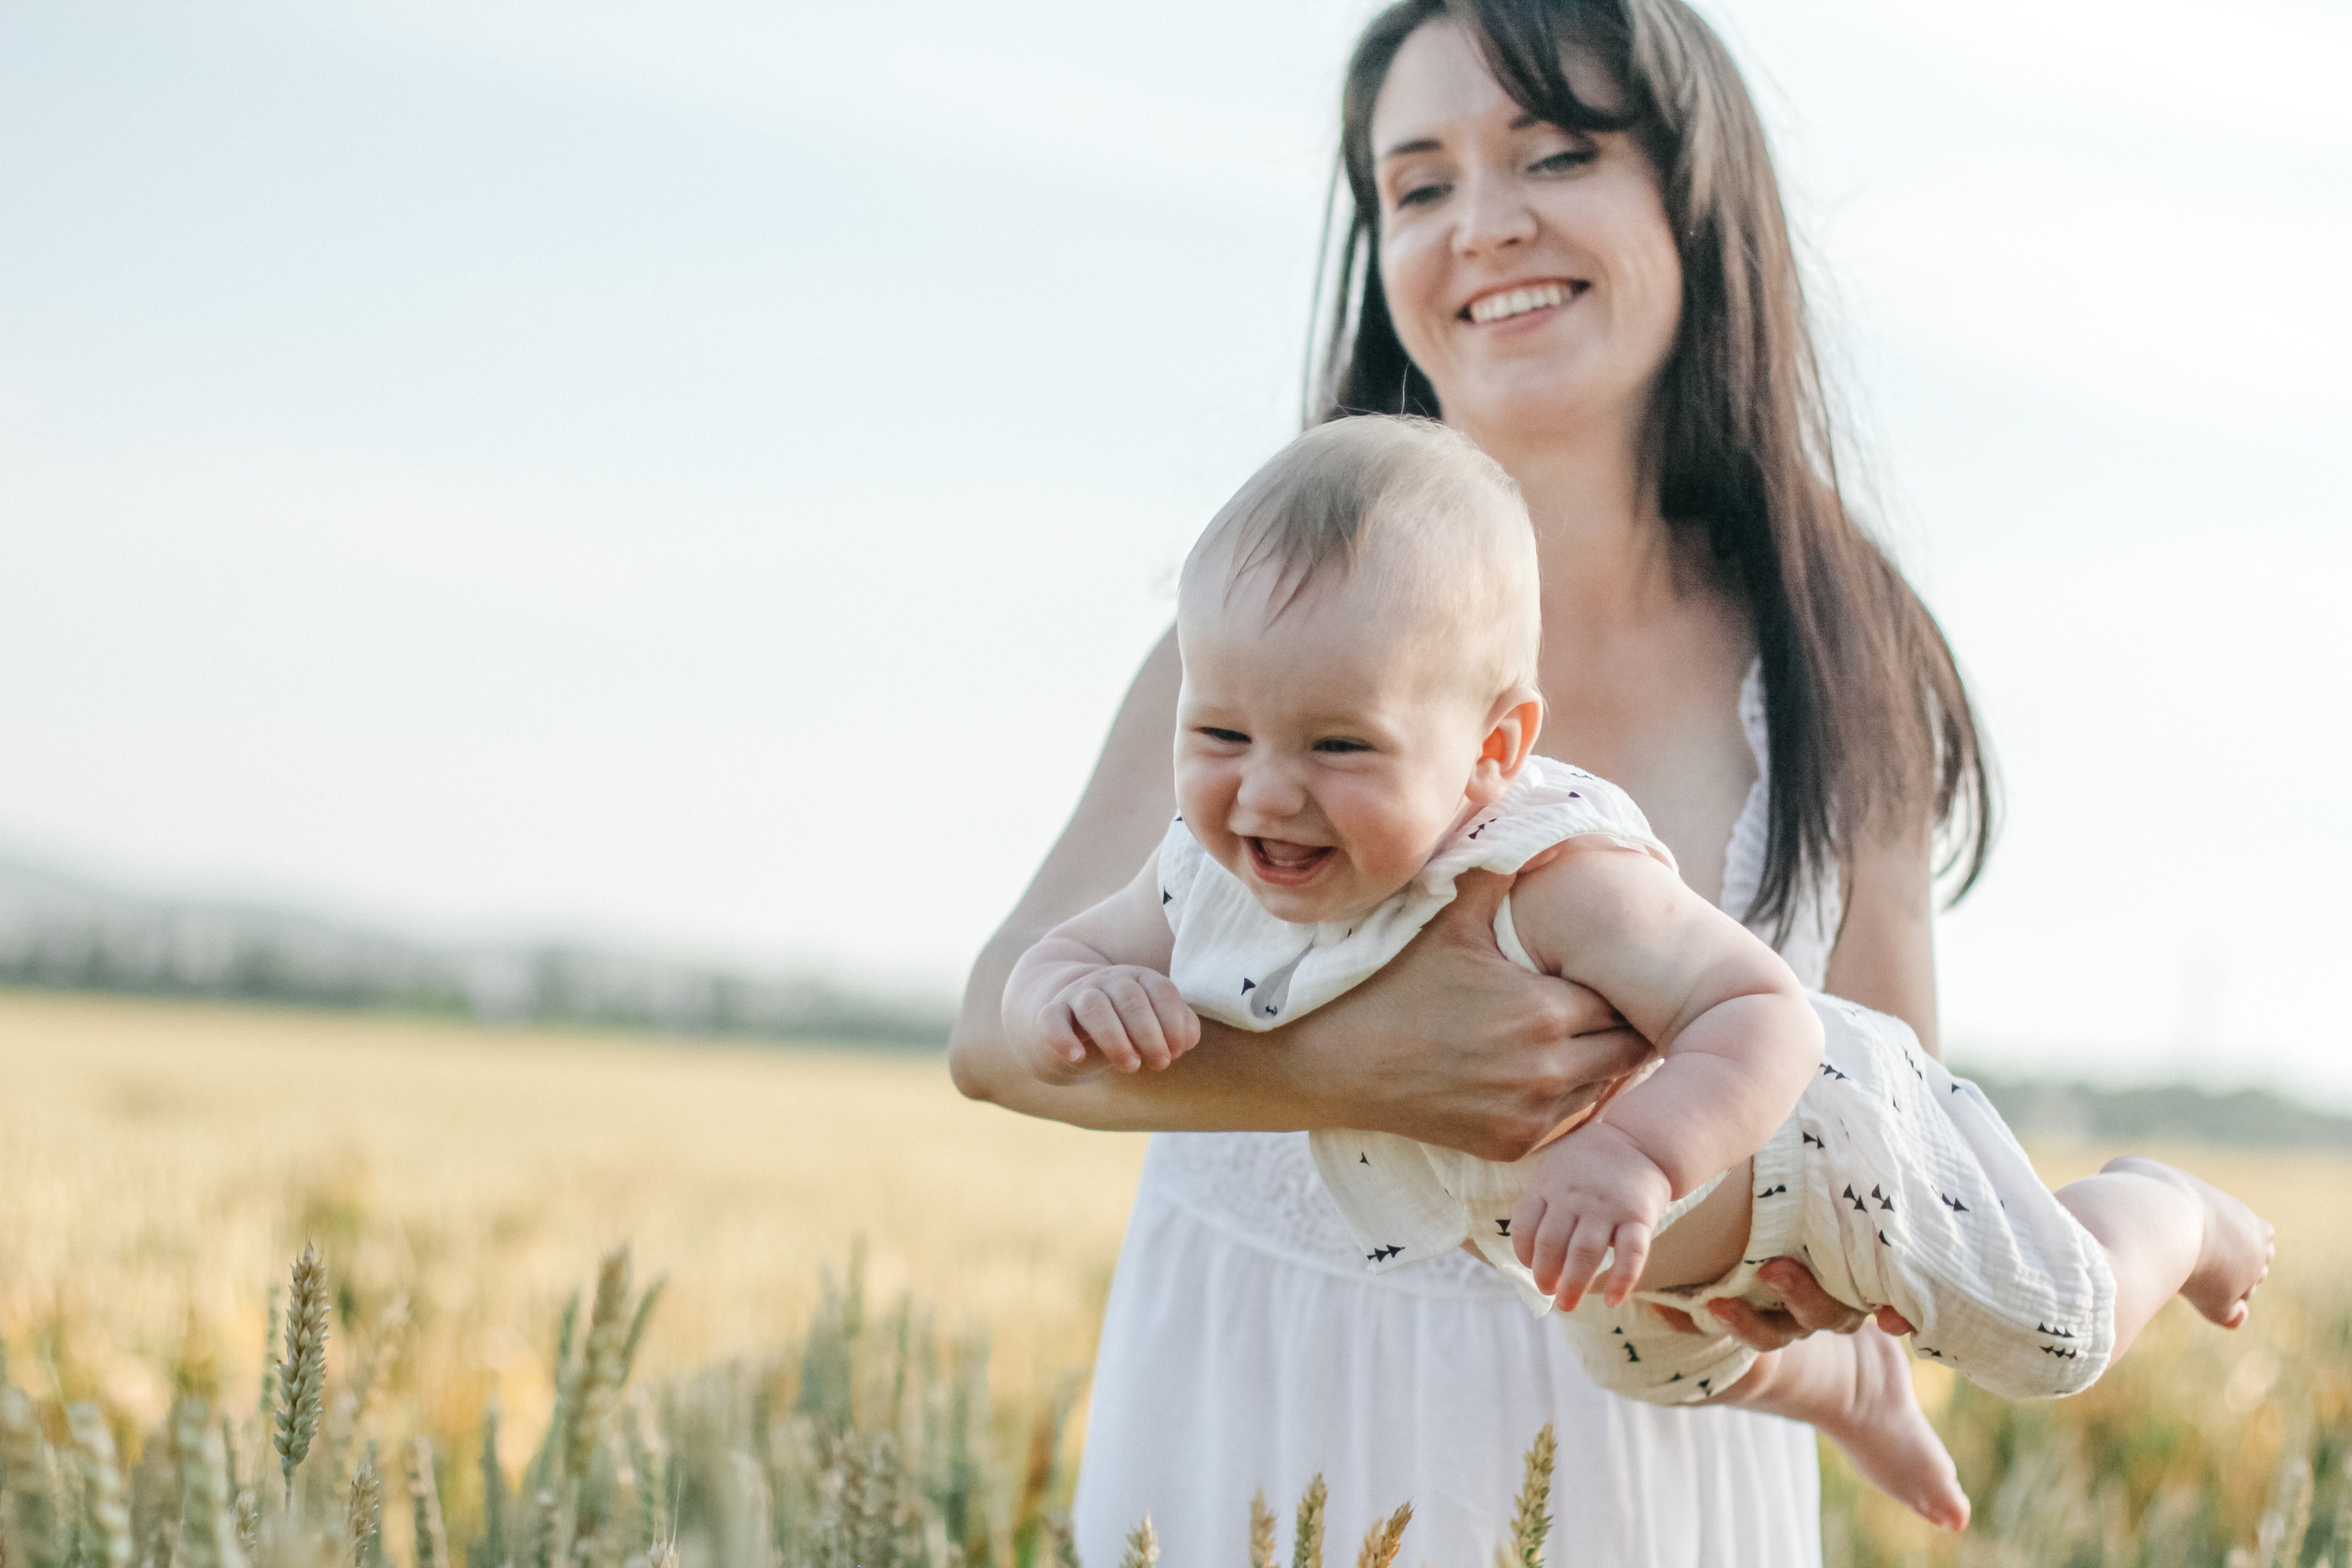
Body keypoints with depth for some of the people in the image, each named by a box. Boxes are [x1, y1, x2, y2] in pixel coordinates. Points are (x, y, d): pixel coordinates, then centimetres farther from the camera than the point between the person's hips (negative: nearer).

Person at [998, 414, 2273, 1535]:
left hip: (1806, 1135, -7)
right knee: (1659, 1361, 37)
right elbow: (1047, 970, -16)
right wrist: (1078, 1004, -40)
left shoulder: (1552, 880, -47)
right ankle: (1848, 1400, 66)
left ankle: (2165, 1213, 46)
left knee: (2061, 1334, 14)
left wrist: (1641, 1154, -67)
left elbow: (1763, 1022, -49)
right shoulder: (1213, 880, -28)